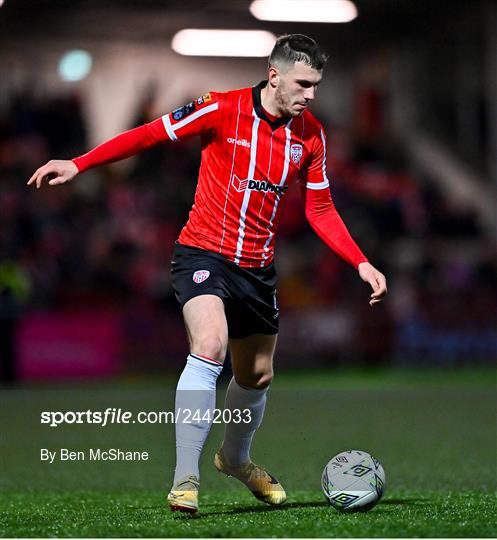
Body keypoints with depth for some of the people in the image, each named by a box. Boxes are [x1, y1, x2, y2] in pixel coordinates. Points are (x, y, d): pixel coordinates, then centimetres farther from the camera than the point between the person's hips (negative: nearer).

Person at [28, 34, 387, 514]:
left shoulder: (311, 136, 0)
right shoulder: (222, 110, -13)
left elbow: (320, 210, 9)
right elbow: (150, 134, -6)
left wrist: (361, 263, -1)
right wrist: (79, 164, -11)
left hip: (257, 267, 5)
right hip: (203, 253, -5)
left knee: (257, 375, 16)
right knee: (210, 346, -29)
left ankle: (235, 458, 46)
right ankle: (185, 481, -26)